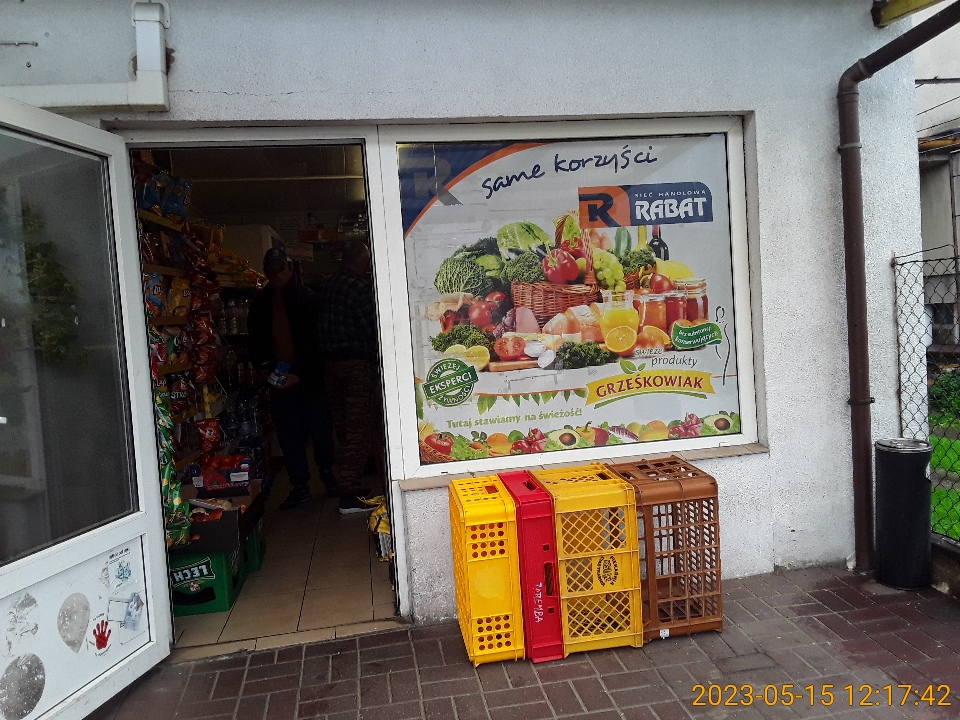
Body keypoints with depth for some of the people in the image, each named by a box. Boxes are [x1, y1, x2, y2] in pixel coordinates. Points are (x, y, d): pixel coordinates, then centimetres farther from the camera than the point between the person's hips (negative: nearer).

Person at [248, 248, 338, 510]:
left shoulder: (307, 297, -3)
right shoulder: (260, 302, 10)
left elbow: (315, 340, -9)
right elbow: (257, 341, 12)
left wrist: (301, 374, -17)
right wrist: (266, 367, -5)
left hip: (310, 377, -3)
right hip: (279, 380, 3)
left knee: (319, 429, 3)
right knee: (288, 435, 6)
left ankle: (328, 475, 25)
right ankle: (299, 486, 17)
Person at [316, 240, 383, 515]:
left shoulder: (327, 285, 12)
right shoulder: (360, 287, -14)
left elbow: (323, 325, 14)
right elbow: (371, 328, -14)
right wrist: (378, 357, -2)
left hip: (331, 362, 9)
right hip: (357, 363, -9)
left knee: (344, 425, 16)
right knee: (360, 427, -4)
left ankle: (349, 484, 27)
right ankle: (349, 495, -3)